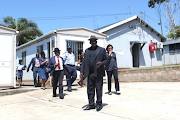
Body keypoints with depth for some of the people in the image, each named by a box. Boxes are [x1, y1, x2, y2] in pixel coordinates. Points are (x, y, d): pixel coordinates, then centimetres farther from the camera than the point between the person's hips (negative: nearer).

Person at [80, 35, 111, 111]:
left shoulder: (102, 50, 5)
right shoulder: (87, 51, 14)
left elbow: (106, 59, 5)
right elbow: (84, 62, 13)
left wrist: (101, 63, -16)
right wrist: (82, 72, 6)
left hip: (98, 73, -3)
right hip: (90, 74, 4)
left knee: (99, 89, 2)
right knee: (90, 89, 8)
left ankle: (99, 104, 14)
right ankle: (91, 104, 18)